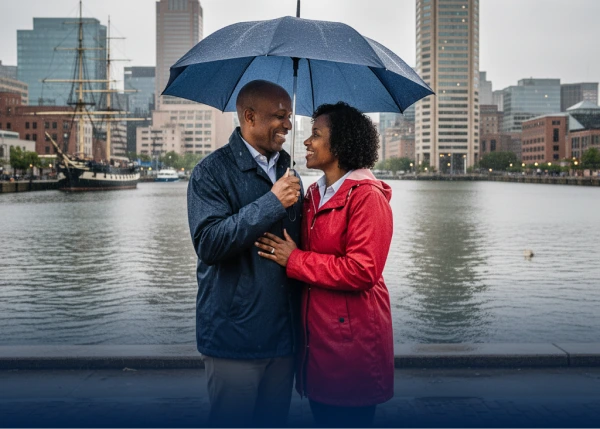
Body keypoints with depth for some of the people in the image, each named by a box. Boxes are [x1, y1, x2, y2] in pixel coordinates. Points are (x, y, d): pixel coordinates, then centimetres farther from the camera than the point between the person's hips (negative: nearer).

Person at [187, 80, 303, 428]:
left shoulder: (287, 170, 12)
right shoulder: (213, 172, -8)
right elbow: (209, 243, -21)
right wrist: (272, 202, -23)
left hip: (283, 332, 6)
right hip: (235, 334, -6)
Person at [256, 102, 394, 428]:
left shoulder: (366, 196, -13)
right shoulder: (315, 193, 11)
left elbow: (362, 271, -21)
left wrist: (295, 260, -16)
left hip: (351, 337, -7)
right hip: (316, 334, 8)